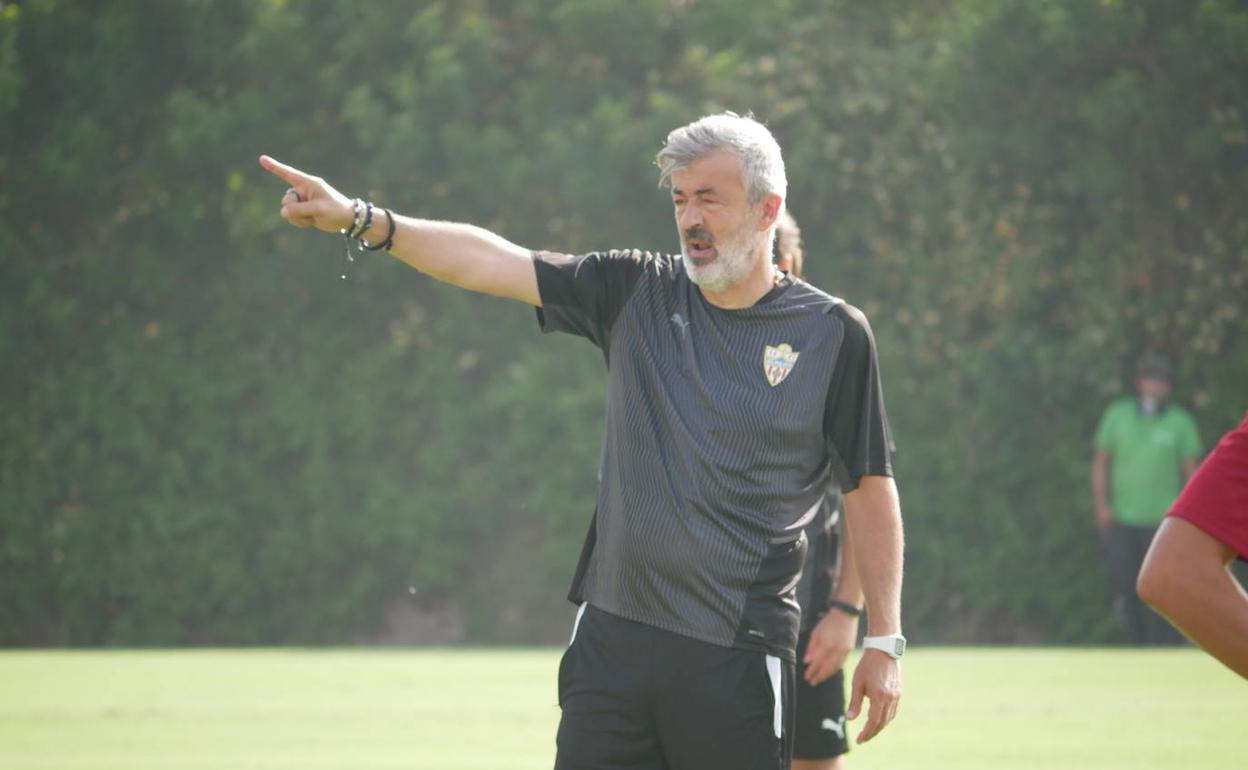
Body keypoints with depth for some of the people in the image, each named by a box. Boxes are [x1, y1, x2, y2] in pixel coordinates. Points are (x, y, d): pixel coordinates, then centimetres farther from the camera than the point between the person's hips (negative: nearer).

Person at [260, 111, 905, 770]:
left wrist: (884, 641, 0)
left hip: (739, 656, -3)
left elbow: (869, 488, 2)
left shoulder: (832, 333, -1)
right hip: (612, 635, 3)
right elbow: (491, 261, 3)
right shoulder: (636, 291, 8)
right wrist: (361, 220, -8)